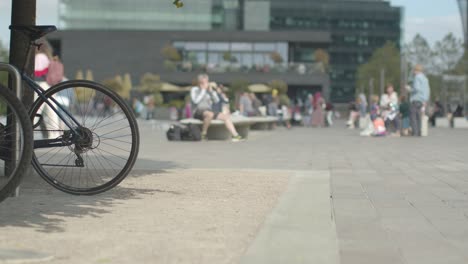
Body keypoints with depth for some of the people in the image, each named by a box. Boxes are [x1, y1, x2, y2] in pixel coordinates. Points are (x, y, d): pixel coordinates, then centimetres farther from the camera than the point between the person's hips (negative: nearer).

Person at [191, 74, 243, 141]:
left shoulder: (209, 90, 16)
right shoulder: (194, 90, 3)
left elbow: (216, 100, 7)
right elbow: (196, 101, -15)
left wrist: (211, 91, -4)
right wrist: (203, 90, -10)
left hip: (209, 110, 6)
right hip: (198, 112, -6)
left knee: (226, 116, -15)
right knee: (210, 114, -41)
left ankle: (235, 135, -24)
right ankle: (203, 133, -24)